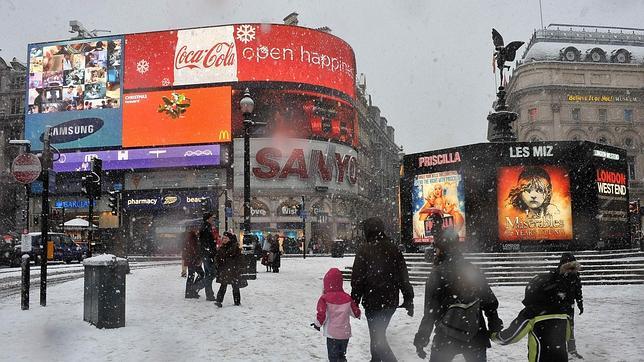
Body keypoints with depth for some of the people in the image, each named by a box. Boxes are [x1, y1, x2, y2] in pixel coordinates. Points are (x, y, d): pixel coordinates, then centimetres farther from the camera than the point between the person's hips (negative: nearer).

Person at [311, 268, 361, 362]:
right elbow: (356, 313, 7)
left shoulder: (324, 298, -13)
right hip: (345, 334, 4)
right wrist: (358, 314, 31)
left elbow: (321, 315, -16)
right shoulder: (347, 298, 0)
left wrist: (317, 324, 4)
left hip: (332, 334, -4)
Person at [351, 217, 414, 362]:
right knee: (379, 334, 22)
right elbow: (404, 277, 8)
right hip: (391, 301, 6)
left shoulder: (364, 250, -9)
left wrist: (354, 301, -2)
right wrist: (408, 300, 14)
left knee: (377, 338, -4)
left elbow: (357, 279, -10)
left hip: (373, 301, -6)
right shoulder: (393, 248, 6)